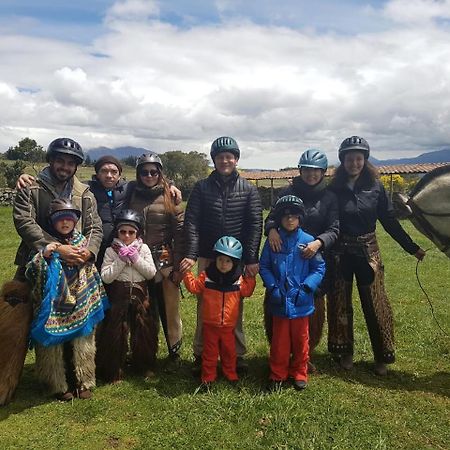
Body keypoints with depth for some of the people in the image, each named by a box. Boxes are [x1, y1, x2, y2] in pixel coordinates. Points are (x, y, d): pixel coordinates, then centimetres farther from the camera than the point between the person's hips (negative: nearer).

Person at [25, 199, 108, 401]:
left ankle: (85, 382, 21)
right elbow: (30, 273, -9)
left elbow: (92, 274, 16)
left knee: (83, 344, 6)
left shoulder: (82, 242, 6)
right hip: (54, 306, -2)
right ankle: (59, 386, 18)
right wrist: (44, 255, -23)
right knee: (53, 345, 3)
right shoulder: (46, 243, -3)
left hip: (81, 306, 3)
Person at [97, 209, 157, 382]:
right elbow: (105, 277, -11)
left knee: (143, 331, 10)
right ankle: (114, 372, 18)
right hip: (118, 296, -2)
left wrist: (136, 258, -13)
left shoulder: (143, 248, 2)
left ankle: (144, 366, 30)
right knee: (116, 333, 3)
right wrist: (121, 260, -17)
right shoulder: (111, 250, -3)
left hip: (139, 296, 2)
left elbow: (151, 273, -4)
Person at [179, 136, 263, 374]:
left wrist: (251, 259, -11)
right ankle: (201, 355, 19)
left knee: (235, 309, 9)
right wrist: (191, 254, -15)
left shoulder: (248, 190, 3)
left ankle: (238, 355, 21)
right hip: (207, 258, 0)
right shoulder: (202, 187, 4)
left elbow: (255, 225, -3)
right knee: (205, 308, 6)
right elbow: (191, 222, -3)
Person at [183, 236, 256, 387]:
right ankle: (208, 377, 25)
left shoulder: (238, 279, -3)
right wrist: (187, 273, -11)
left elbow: (246, 291, 4)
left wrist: (250, 277, -5)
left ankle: (231, 375, 35)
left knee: (229, 351, 16)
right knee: (209, 352, 11)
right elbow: (194, 287, -2)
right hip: (209, 324, -1)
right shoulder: (207, 275, -7)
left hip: (228, 325, 1)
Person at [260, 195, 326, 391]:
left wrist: (306, 288, -15)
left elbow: (319, 268, -4)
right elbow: (264, 266, 1)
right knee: (279, 341, 12)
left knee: (300, 339, 16)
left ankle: (299, 373, 34)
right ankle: (277, 374, 28)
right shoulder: (272, 241, -3)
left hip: (301, 302, 0)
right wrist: (273, 288, -11)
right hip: (279, 302, 0)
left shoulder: (308, 241, -7)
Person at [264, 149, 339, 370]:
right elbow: (271, 217, 2)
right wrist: (272, 229, -22)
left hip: (314, 260, 0)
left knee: (313, 310, 7)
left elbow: (334, 229, -3)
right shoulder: (288, 191, 6)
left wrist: (319, 242, -24)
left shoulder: (329, 197, 4)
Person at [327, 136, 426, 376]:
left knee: (375, 304, 3)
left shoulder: (375, 187, -1)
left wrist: (412, 248, 3)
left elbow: (390, 221, 3)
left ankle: (382, 357, 18)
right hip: (340, 252, 0)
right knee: (340, 304, 9)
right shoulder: (334, 189, -4)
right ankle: (344, 353, 25)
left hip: (368, 251, 1)